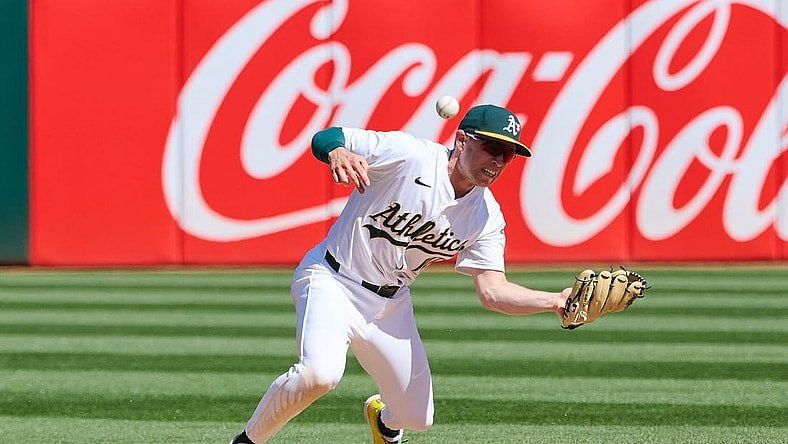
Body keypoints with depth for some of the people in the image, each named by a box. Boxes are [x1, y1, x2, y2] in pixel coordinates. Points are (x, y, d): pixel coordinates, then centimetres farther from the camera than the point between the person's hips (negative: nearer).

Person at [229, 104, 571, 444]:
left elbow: (493, 292, -8)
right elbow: (324, 138, -18)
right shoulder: (408, 154, -20)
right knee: (320, 372, -34)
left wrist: (557, 301, -25)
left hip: (390, 306, 6)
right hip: (332, 280, -6)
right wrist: (338, 152, -43)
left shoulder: (486, 217, -5)